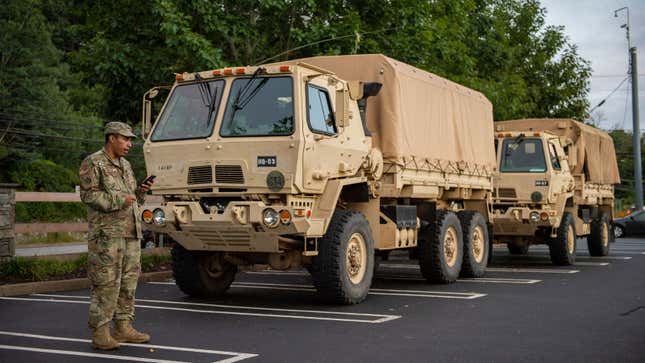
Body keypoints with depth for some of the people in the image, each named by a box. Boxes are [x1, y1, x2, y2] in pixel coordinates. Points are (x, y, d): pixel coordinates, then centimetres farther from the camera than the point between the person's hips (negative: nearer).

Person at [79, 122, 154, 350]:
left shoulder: (125, 165, 19)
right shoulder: (93, 163, -4)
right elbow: (88, 195, -13)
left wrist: (140, 191, 3)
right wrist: (119, 200, -17)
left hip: (131, 233, 8)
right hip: (107, 234, -8)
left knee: (128, 282, 9)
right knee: (106, 284, -7)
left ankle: (124, 327, 17)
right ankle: (100, 333, -1)